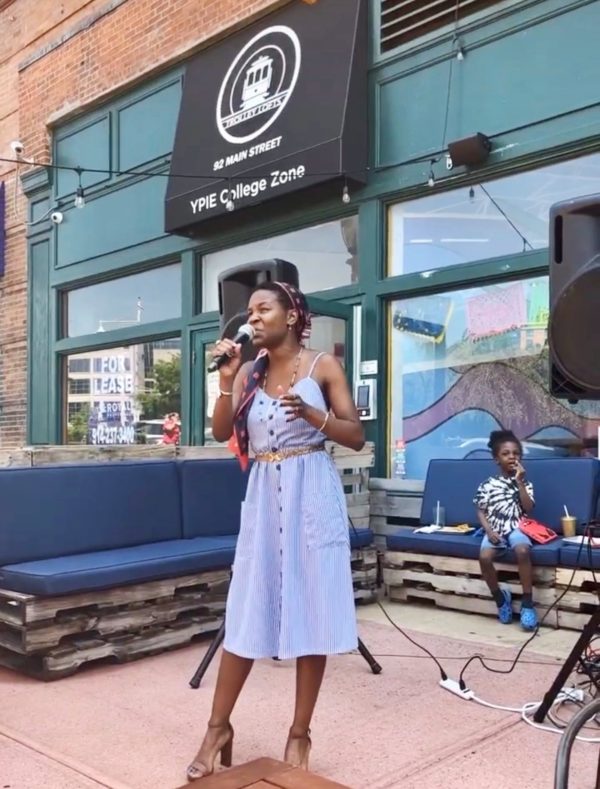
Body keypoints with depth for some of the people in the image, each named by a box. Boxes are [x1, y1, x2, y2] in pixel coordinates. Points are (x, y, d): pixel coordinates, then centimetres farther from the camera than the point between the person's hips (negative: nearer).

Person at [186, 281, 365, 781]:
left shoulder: (322, 366, -1)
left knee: (311, 610, 2)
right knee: (246, 612, 7)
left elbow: (357, 437, -3)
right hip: (263, 496, 3)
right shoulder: (250, 372, 9)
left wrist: (313, 415, -19)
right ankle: (219, 727, 20)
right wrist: (227, 379, -8)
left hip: (312, 495, -3)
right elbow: (221, 432, 2)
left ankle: (300, 733, 16)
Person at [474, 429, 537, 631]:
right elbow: (481, 511, 7)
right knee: (484, 556, -30)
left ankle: (527, 602, -23)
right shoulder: (487, 485, 7)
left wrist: (519, 482, -10)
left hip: (516, 529, -1)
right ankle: (500, 597, -5)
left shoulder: (524, 483, 9)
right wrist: (489, 530, -10)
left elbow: (528, 508, -5)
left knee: (523, 551, -36)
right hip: (495, 530, 1)